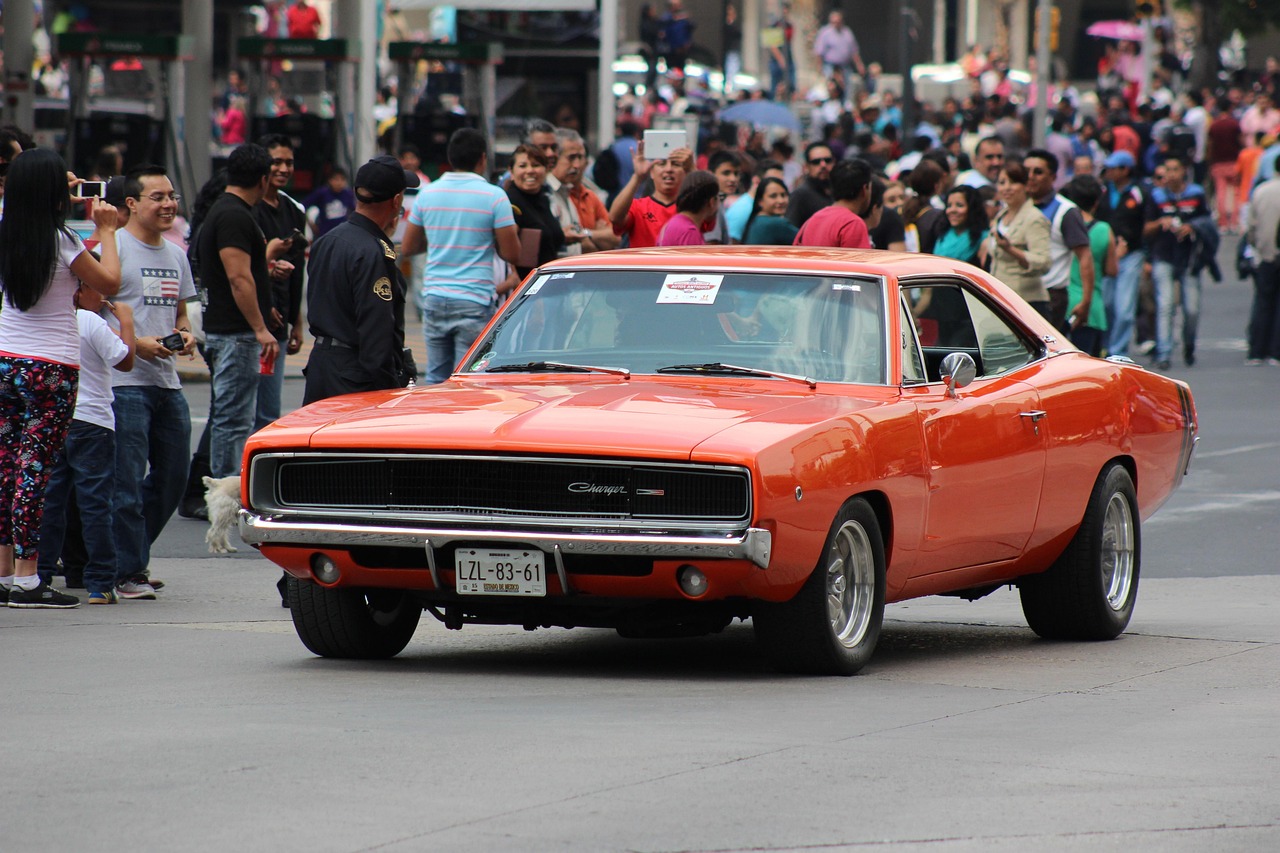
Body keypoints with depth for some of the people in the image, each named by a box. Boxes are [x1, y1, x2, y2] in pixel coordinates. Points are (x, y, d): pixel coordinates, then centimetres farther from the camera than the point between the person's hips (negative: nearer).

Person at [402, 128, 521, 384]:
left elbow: (408, 247, 12)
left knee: (436, 380, 11)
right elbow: (511, 254, -6)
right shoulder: (494, 197, -7)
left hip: (434, 298, 4)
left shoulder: (427, 194, 5)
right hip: (475, 302, -4)